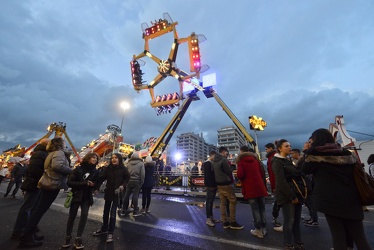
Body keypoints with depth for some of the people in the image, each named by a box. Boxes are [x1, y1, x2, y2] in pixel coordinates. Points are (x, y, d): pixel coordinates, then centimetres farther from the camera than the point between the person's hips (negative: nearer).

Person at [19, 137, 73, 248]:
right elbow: (57, 165, -31)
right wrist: (71, 170, -17)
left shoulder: (52, 153, 17)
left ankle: (28, 235, 29)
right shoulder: (59, 152, -15)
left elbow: (53, 166, 14)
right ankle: (26, 238, 8)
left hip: (47, 183, 10)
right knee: (40, 210, -1)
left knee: (38, 209, 17)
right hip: (52, 185, -10)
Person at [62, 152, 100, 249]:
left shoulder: (95, 171, 0)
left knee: (84, 215, -6)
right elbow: (69, 182, -14)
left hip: (87, 197, 2)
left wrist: (93, 185, -18)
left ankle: (78, 238, 7)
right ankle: (68, 237, 25)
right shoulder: (79, 168, -8)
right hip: (76, 196, -2)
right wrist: (84, 183, -24)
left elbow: (96, 185, 5)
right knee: (72, 216, 6)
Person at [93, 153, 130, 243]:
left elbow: (127, 178, -1)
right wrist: (96, 187, -15)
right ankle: (104, 229, 39)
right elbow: (102, 178, -7)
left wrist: (123, 185, -13)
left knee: (113, 213, -1)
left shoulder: (123, 169, -12)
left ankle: (110, 233, 16)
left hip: (117, 193, -4)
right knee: (105, 212, 18)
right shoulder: (108, 168, -5)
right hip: (108, 192, 4)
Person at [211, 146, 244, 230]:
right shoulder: (224, 160, -17)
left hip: (218, 184, 8)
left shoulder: (213, 161, 9)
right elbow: (228, 172, -12)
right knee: (233, 201, 4)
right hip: (226, 184, -8)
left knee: (222, 202, 11)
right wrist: (231, 180, 6)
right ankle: (233, 222, 10)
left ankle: (225, 222, 18)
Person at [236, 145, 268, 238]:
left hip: (250, 189, -5)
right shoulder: (255, 159, 10)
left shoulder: (241, 161, -7)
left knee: (255, 209, 3)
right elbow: (262, 172, 11)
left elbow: (240, 175, -17)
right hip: (260, 187, 5)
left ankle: (258, 230, 9)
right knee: (262, 208, 14)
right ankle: (263, 229, 21)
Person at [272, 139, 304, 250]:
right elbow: (281, 181, -18)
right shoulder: (277, 162, -12)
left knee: (297, 220, 13)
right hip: (287, 196, -7)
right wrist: (292, 196, -17)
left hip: (296, 194, 7)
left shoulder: (289, 160, 14)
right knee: (289, 220, 0)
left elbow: (297, 175, 15)